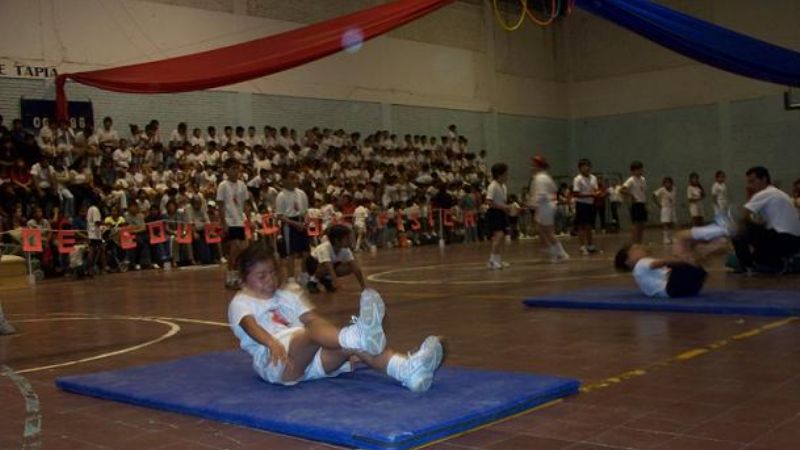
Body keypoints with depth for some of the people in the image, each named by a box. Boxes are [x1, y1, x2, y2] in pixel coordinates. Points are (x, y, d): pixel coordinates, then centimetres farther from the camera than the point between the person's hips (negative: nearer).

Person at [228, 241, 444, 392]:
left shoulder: (289, 292, 27)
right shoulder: (240, 302, 10)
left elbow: (312, 317, 14)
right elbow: (250, 326, -12)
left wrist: (335, 332, -6)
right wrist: (272, 343, -33)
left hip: (313, 357, 5)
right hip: (275, 360, -5)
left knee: (350, 344, -26)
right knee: (314, 330, -35)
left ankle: (406, 369, -51)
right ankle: (358, 335, -70)